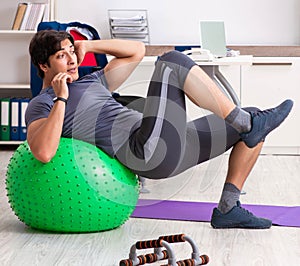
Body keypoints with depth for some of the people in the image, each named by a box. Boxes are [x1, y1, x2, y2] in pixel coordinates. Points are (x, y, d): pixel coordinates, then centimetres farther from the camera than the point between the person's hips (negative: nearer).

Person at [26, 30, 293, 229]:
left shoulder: (90, 82, 29)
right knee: (172, 62, -19)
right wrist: (61, 100, -15)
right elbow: (44, 153, -19)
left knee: (250, 124, 9)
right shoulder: (40, 105, 4)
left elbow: (136, 51, 31)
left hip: (169, 145, 9)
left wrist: (89, 45, 22)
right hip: (147, 152, -9)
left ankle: (228, 208, 5)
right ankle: (247, 122, -13)